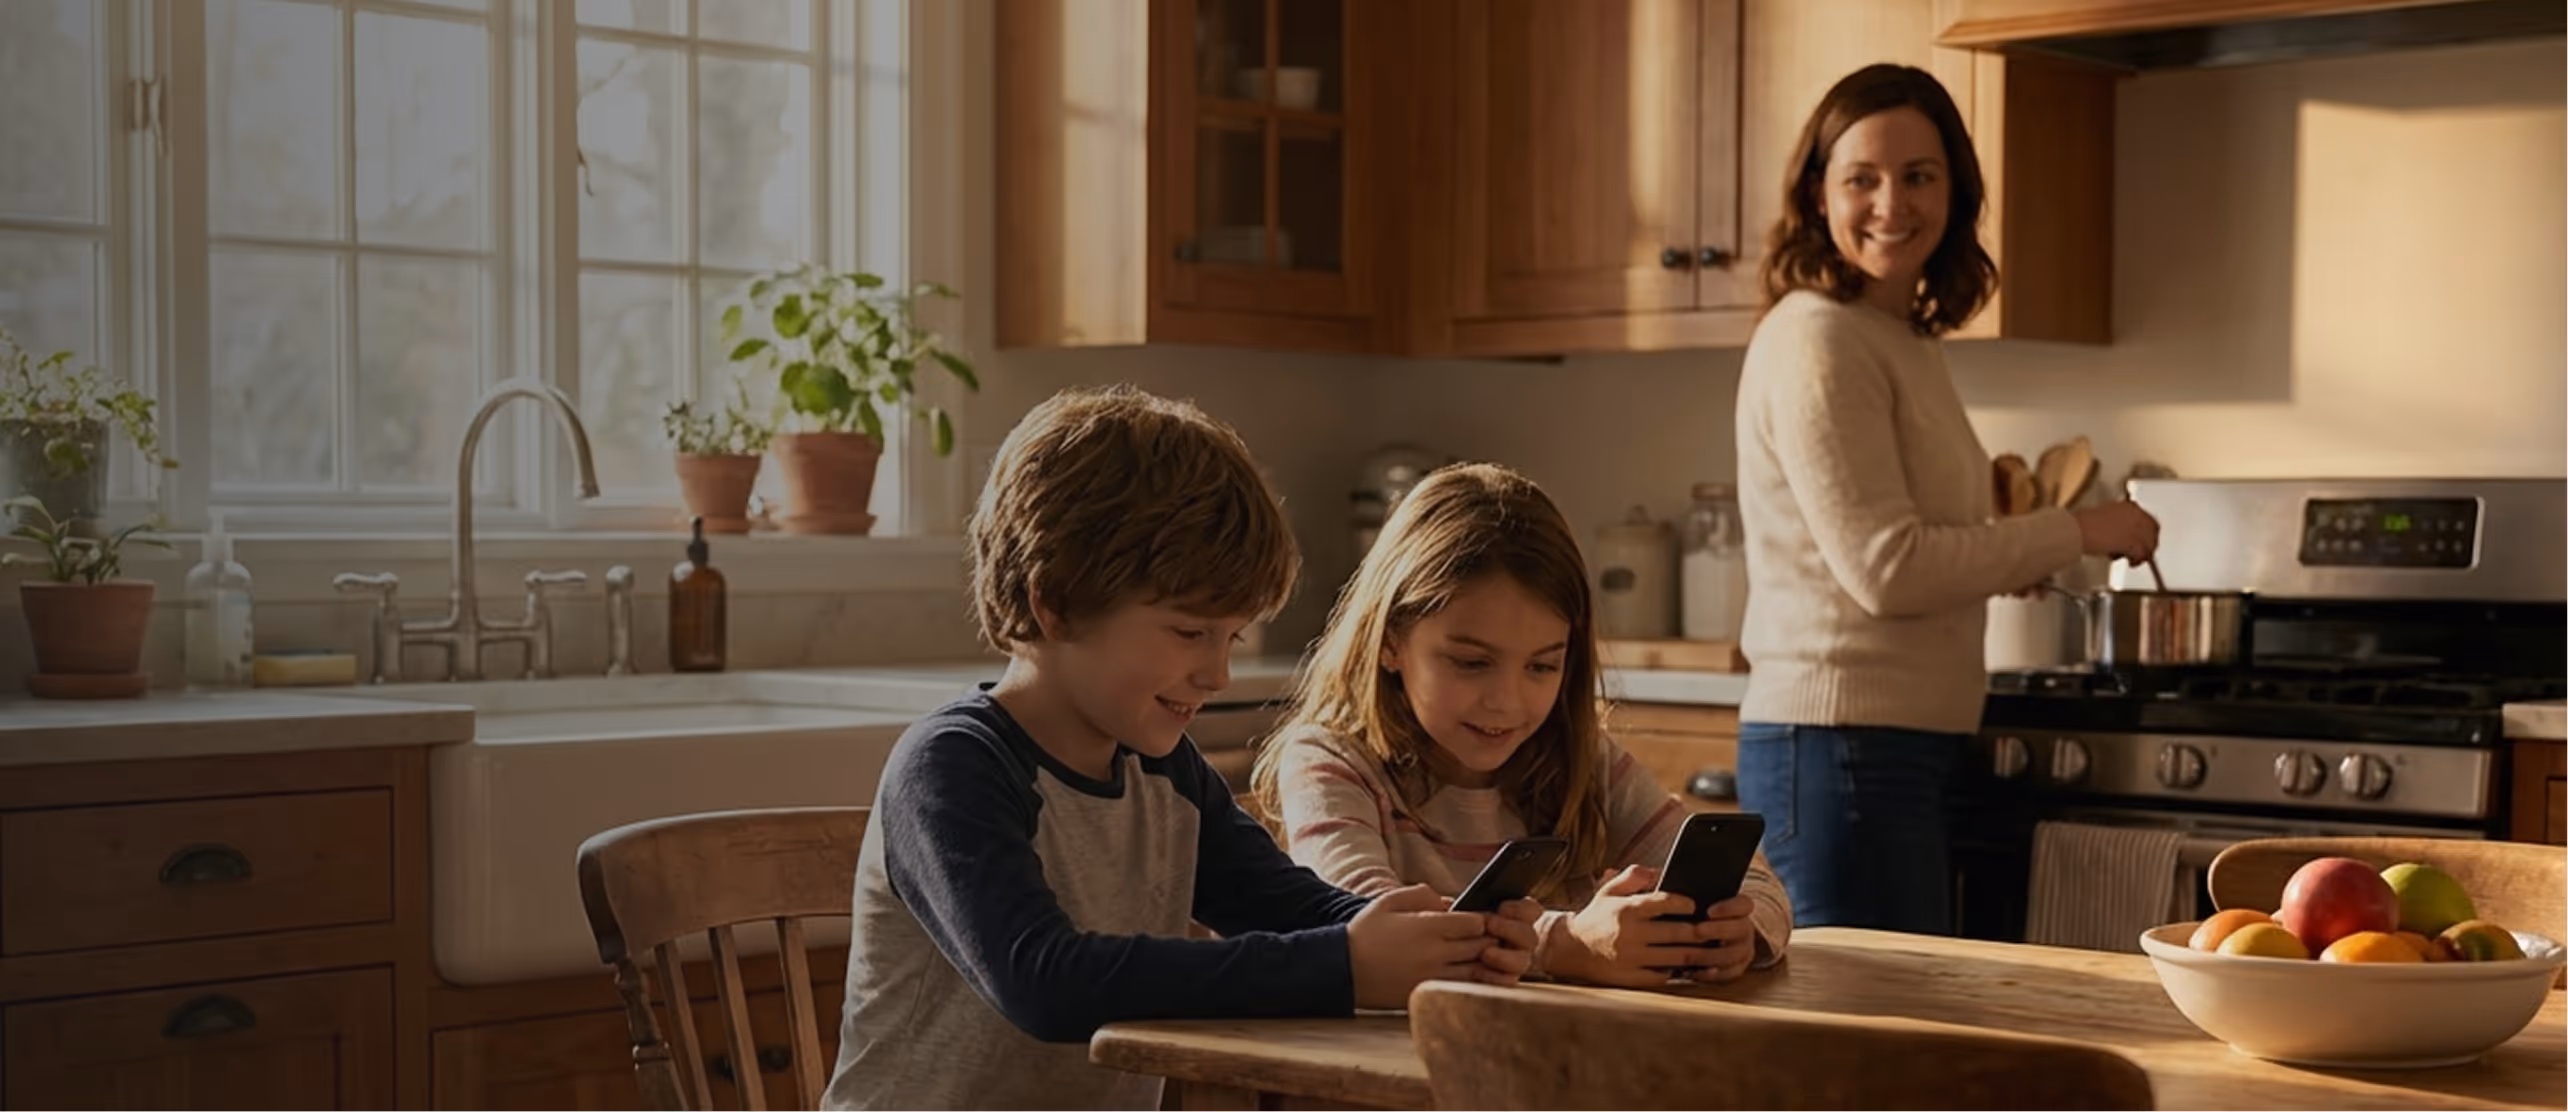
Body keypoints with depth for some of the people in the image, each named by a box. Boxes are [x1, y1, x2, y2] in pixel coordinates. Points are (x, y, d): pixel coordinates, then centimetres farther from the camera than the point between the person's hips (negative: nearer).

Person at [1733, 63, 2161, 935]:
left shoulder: (1902, 339, 16)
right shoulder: (1817, 341, -13)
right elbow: (1885, 566, -18)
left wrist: (2009, 551, 10)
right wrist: (2078, 533, -10)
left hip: (1908, 748, 10)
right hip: (1839, 746, -10)